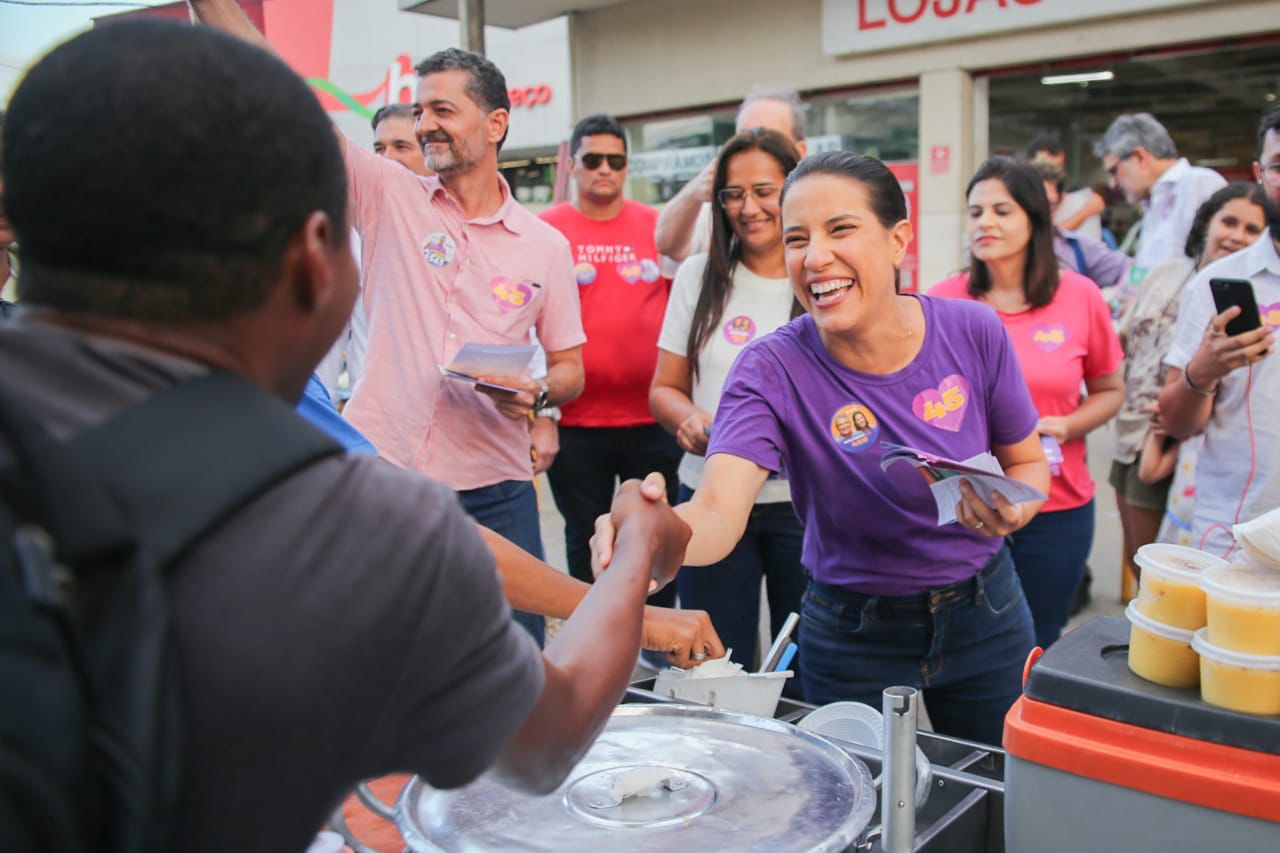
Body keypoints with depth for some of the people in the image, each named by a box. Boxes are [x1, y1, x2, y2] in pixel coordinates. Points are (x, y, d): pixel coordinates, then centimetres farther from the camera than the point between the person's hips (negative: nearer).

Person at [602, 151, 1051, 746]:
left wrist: (1012, 509, -22)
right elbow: (718, 511, -34)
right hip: (855, 636, -2)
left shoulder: (973, 333, -14)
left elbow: (1028, 462, 1)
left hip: (985, 615, 2)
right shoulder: (773, 369, -20)